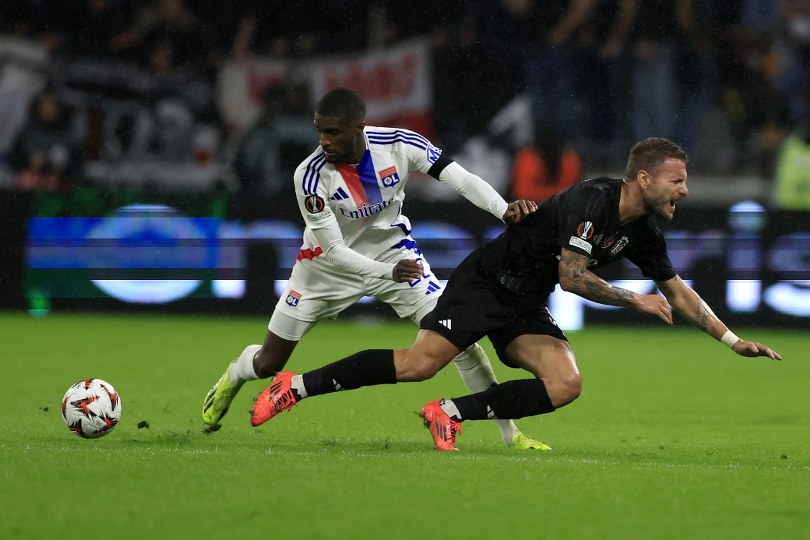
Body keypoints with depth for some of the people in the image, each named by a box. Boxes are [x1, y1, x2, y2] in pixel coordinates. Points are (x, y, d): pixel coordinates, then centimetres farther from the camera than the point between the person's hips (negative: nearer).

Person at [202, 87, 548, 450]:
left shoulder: (398, 145, -24)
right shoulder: (311, 176, -30)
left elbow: (461, 178, -23)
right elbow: (332, 250, -26)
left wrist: (504, 210, -40)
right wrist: (389, 272, -40)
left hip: (393, 252, 1)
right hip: (329, 264, -1)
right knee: (268, 365, 6)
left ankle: (510, 433, -2)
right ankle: (233, 377, 45)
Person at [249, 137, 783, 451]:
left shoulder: (643, 232, 6)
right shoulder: (593, 200, -21)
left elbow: (678, 291, 17)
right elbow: (572, 275, -23)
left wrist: (734, 341, 16)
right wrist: (634, 300, -12)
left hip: (526, 308, 8)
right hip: (486, 281, -8)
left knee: (566, 384, -16)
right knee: (418, 365, -21)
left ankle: (451, 414, -10)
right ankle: (296, 386, -10)